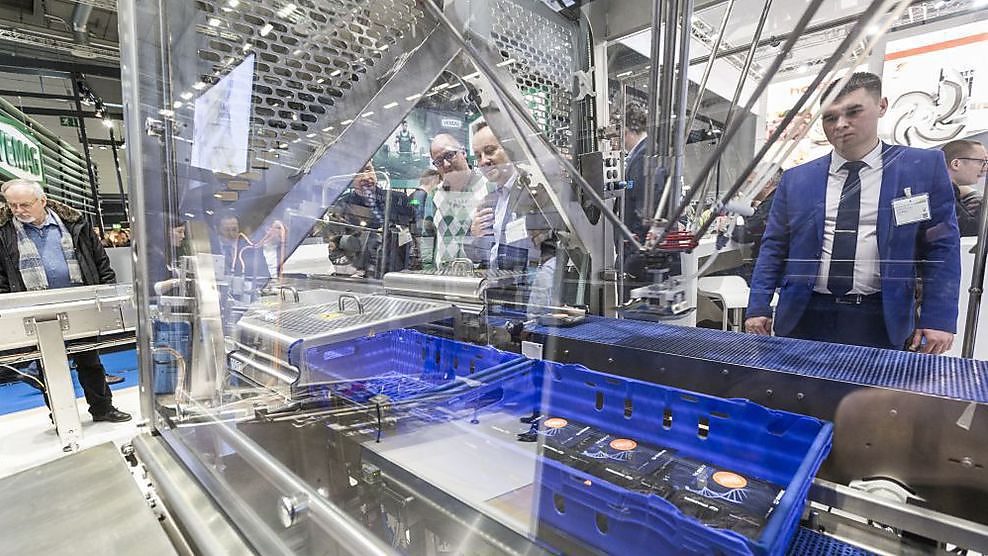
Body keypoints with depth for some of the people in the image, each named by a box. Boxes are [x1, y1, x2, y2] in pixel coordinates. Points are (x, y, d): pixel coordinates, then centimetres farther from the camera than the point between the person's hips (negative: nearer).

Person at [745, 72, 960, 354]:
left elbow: (941, 246, 4)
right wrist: (759, 308, -2)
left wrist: (939, 318, -4)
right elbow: (773, 247, 5)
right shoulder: (795, 179, 5)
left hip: (880, 321, 0)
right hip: (804, 317, 1)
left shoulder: (924, 167, 4)